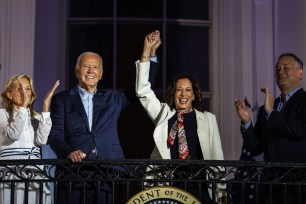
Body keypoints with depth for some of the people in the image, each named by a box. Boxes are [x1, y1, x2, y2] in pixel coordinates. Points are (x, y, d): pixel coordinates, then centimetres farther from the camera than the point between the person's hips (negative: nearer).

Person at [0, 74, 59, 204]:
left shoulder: (36, 117, 15)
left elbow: (42, 139, -6)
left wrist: (46, 107, -7)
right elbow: (14, 134, -15)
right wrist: (23, 106, -16)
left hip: (35, 175, 3)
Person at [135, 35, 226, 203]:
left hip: (199, 187, 0)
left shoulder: (208, 119, 8)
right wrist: (146, 52, -5)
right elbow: (143, 91, 2)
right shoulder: (164, 114, 11)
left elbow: (217, 155, 8)